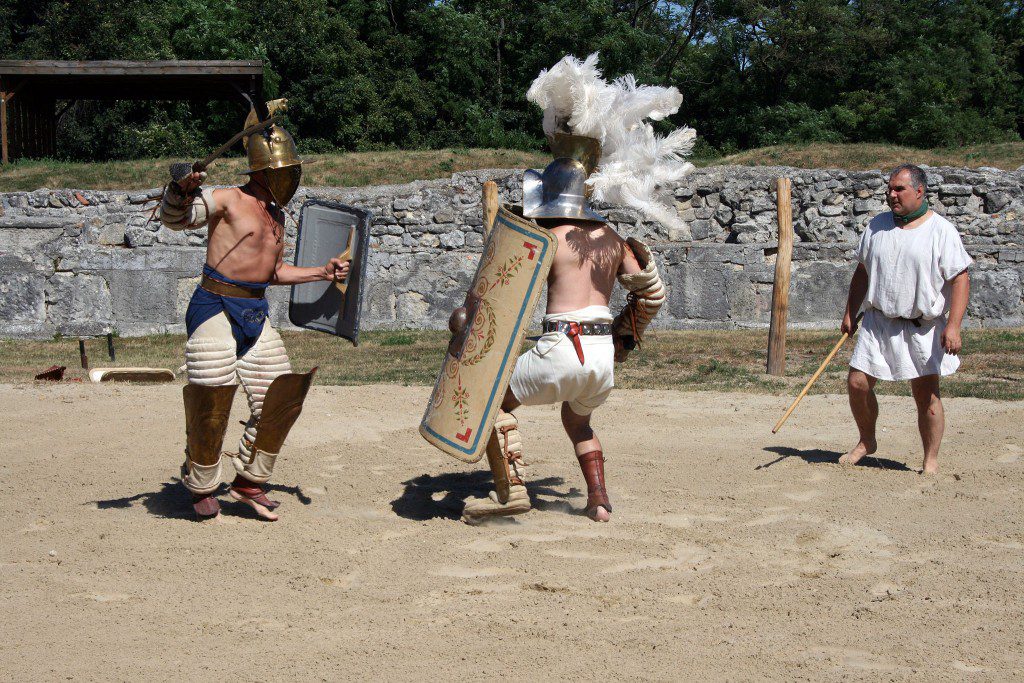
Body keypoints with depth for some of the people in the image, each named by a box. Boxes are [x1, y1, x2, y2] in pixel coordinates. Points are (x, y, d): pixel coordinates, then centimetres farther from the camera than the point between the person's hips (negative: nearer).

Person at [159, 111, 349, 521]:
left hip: (255, 313, 8)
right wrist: (182, 190, -38)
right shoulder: (229, 200, -7)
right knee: (211, 403, -6)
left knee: (279, 401, 6)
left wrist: (322, 272, 22)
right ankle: (202, 489, 13)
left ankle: (248, 483, 19)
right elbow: (175, 218, -18)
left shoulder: (277, 216, 17)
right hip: (216, 307, -8)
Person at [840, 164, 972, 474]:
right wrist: (849, 313, 14)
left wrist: (953, 326, -19)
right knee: (857, 383, -1)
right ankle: (866, 441, 23)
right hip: (878, 322, 4)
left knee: (927, 396, 0)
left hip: (923, 329, -4)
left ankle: (931, 461, 14)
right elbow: (862, 273, 16)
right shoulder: (877, 225, 8)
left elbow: (960, 279, -10)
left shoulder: (941, 230, -7)